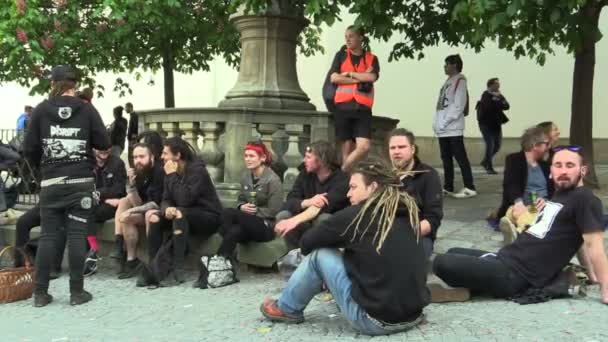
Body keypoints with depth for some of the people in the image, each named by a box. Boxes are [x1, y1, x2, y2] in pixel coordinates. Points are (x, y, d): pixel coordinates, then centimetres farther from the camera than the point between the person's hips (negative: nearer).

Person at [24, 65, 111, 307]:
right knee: (77, 235, 2)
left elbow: (29, 149, 1)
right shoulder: (87, 109, -2)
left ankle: (40, 293, 11)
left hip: (51, 183, 1)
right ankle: (77, 291, 6)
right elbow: (104, 144, -2)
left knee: (48, 235, 7)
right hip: (81, 182, -1)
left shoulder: (41, 110, 0)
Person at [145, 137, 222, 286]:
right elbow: (166, 199, 1)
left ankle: (178, 270, -36)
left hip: (209, 218, -7)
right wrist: (167, 208, -22)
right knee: (154, 217, -12)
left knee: (179, 214, -34)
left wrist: (172, 176, -24)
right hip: (187, 215, 7)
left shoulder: (197, 169, -19)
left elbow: (184, 199, -28)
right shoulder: (172, 172, 4)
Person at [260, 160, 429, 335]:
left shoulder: (355, 215, -10)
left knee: (320, 255, 6)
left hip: (376, 320, -6)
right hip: (414, 315, 6)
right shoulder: (408, 212, 6)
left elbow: (307, 243, 2)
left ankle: (287, 309, 25)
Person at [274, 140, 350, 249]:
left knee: (322, 219, -36)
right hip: (307, 223, 5)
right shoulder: (305, 174, -3)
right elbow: (290, 201, -13)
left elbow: (322, 207, -35)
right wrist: (307, 202, -36)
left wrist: (294, 220, -48)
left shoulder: (341, 180, -20)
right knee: (282, 216, -20)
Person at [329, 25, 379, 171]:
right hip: (343, 106, 0)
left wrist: (349, 73, -3)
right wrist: (360, 79, -4)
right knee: (347, 146, 0)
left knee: (364, 146, -13)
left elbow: (372, 77, -7)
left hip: (362, 108, 0)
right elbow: (334, 78, -2)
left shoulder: (371, 58, 11)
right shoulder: (341, 55, 11)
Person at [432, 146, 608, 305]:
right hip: (505, 259, 10)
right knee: (453, 253, 25)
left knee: (442, 263, -19)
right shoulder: (559, 195, 16)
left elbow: (593, 244, -17)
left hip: (514, 275, -10)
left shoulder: (585, 200, -11)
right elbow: (576, 241, 20)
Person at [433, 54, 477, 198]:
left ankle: (469, 188, -6)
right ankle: (448, 187, 16)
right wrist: (437, 123, 9)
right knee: (446, 159, 10)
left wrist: (444, 122, -16)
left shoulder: (460, 81, -6)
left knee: (460, 158, -8)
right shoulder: (448, 82, 19)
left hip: (453, 128, -9)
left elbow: (458, 105, -15)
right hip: (443, 129, 9)